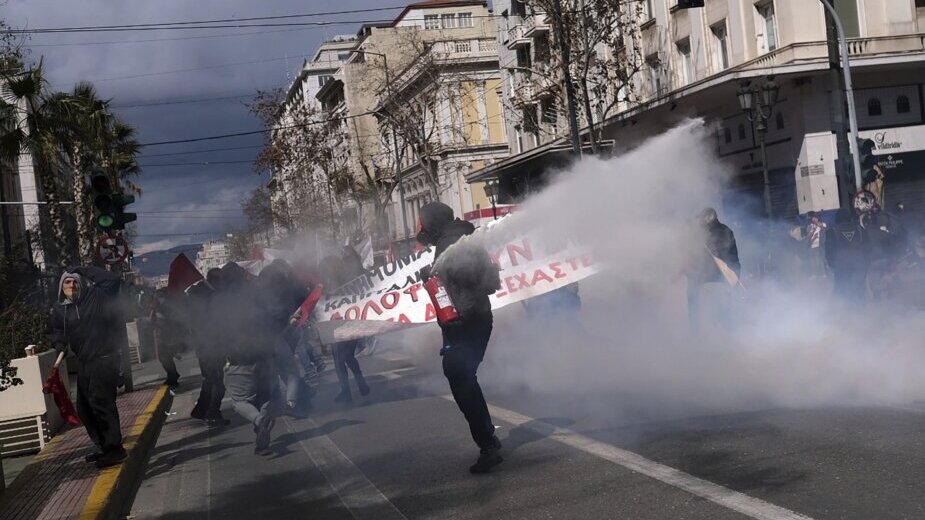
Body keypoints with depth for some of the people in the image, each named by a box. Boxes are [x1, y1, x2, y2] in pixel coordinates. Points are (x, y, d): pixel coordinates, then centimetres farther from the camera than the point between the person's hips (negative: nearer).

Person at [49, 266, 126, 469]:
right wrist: (60, 347, 2)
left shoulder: (96, 297, -5)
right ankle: (104, 446, 25)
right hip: (83, 363, 8)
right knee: (84, 408, 13)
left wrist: (86, 271, -7)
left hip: (104, 359, -8)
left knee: (100, 403, -17)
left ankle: (114, 448, -12)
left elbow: (114, 279, -14)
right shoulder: (59, 310, 9)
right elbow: (56, 331, 23)